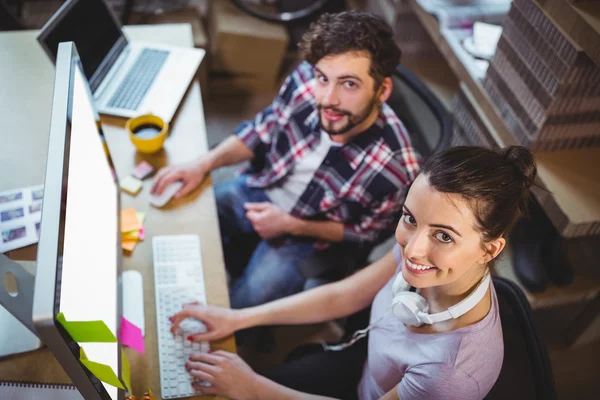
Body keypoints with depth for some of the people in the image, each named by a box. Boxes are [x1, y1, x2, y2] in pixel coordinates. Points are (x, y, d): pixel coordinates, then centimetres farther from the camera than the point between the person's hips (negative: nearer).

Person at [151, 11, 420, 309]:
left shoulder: (395, 169, -33)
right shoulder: (304, 80, -24)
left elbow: (363, 234, -12)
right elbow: (260, 131, -3)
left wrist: (292, 226, -19)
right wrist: (203, 164, -15)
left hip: (311, 238, -3)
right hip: (259, 192, 4)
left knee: (237, 310, -13)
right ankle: (239, 265, 31)